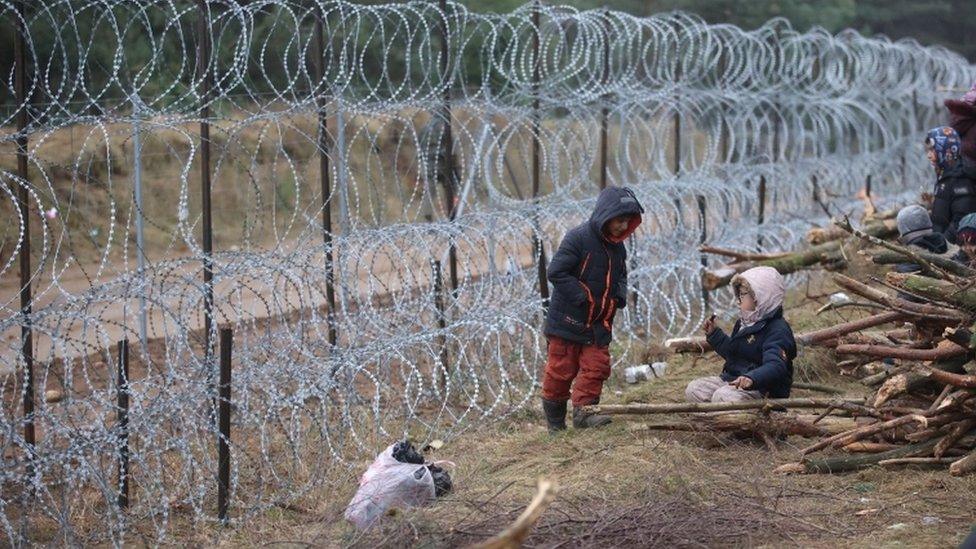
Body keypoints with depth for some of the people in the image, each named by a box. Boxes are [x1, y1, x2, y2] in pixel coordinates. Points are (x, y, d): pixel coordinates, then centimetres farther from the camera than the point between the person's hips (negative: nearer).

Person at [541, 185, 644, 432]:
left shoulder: (617, 248, 7)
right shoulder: (578, 238, -16)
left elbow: (620, 276, 24)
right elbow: (556, 272, -19)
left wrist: (620, 295, 1)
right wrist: (583, 298, -20)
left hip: (599, 324, 6)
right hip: (568, 319, -6)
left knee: (596, 367, -3)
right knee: (562, 370, 1)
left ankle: (583, 413, 2)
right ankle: (555, 422, 13)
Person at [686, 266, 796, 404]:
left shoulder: (778, 330, -17)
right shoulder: (744, 323, 17)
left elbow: (775, 366, -33)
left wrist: (752, 378, -52)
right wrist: (714, 334, 21)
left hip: (762, 389, -10)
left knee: (723, 397, -36)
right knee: (693, 390, -4)